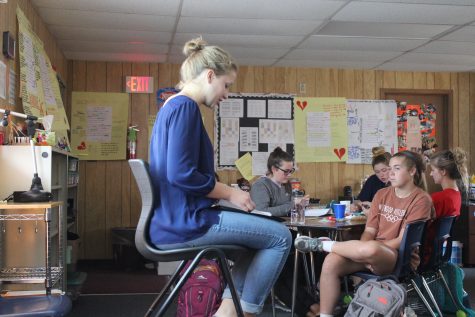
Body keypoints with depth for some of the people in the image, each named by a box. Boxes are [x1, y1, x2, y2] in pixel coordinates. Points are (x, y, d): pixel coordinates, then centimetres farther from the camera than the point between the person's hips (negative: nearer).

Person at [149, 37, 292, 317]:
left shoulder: (171, 107, 17)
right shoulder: (185, 106, -14)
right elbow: (181, 174, -24)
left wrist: (225, 192, 12)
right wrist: (230, 193, -10)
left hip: (172, 221, 10)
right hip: (184, 223, -10)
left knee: (263, 233, 21)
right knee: (280, 236, -3)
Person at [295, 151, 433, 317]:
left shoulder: (421, 199, -7)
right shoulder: (381, 194, 12)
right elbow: (369, 231, 8)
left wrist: (367, 251, -18)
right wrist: (362, 256, -13)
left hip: (399, 258, -5)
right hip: (374, 252, 6)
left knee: (370, 249, -39)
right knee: (331, 262, -23)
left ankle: (321, 244, -14)